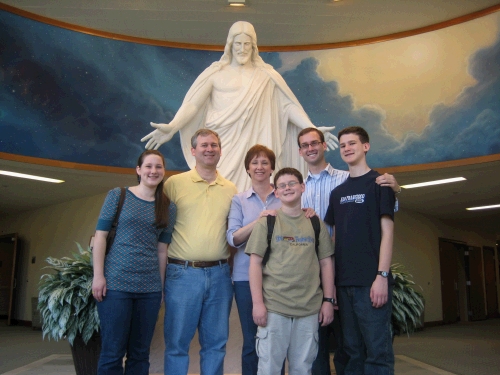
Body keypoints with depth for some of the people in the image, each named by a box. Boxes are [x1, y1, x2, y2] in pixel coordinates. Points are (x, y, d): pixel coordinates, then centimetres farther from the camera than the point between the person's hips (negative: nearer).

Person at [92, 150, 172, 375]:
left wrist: (161, 285, 7)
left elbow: (162, 249, 9)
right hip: (116, 283, -3)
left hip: (150, 287, 3)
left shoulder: (166, 206, 9)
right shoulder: (118, 195, 1)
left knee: (140, 353, 11)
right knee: (113, 351, 2)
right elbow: (100, 236, -1)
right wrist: (98, 275, -8)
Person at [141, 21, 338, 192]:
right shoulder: (215, 72, 7)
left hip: (253, 147, 1)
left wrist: (312, 129, -6)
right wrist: (171, 127, -17)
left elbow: (288, 105, 7)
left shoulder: (267, 76, 10)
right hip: (221, 147, 0)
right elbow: (192, 103, -1)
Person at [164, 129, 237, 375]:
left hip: (219, 274, 3)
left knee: (216, 343, 13)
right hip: (183, 273, -3)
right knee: (177, 343, 7)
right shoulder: (175, 183, 0)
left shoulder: (230, 189, 10)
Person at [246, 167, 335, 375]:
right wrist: (257, 303, -9)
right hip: (273, 307, -2)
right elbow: (255, 263, -2)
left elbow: (326, 263, 11)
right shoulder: (266, 222, 1)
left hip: (309, 308, 2)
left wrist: (328, 300, 4)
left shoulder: (316, 223, 9)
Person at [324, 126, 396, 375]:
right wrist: (332, 280, 9)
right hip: (344, 282, 5)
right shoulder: (338, 192, 16)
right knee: (352, 350, 12)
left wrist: (382, 276, -14)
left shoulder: (379, 183, 1)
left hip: (371, 281, -5)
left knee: (377, 350, -2)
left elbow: (387, 232, -6)